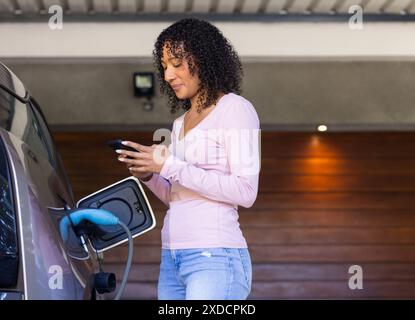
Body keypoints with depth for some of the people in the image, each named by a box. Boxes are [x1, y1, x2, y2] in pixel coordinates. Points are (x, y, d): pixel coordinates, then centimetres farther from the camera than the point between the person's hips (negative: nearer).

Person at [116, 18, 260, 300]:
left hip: (215, 257, -7)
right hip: (171, 257, 7)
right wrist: (148, 174, 4)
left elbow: (245, 192, -13)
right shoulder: (180, 123, 20)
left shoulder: (235, 109, -2)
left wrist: (171, 167, -15)